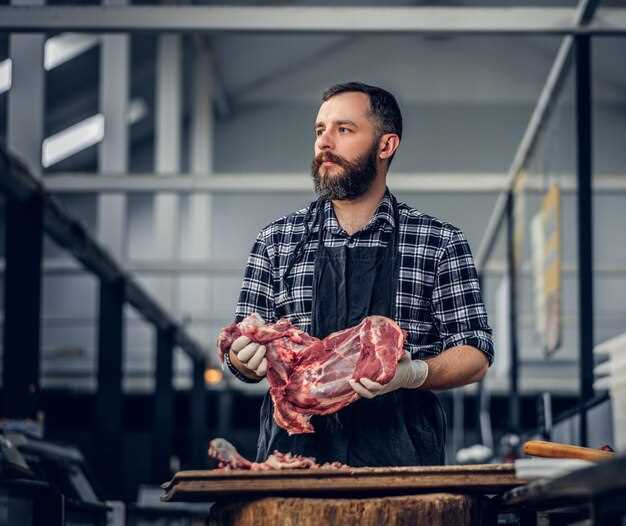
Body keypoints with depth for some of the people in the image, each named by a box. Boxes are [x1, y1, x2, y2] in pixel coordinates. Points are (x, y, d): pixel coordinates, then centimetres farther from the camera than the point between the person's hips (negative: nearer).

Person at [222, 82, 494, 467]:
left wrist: (413, 374, -15)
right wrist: (245, 356, -9)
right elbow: (243, 359, 15)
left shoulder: (441, 243, 6)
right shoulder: (278, 241, 13)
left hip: (399, 450, -1)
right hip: (295, 447, 1)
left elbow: (475, 355, 5)